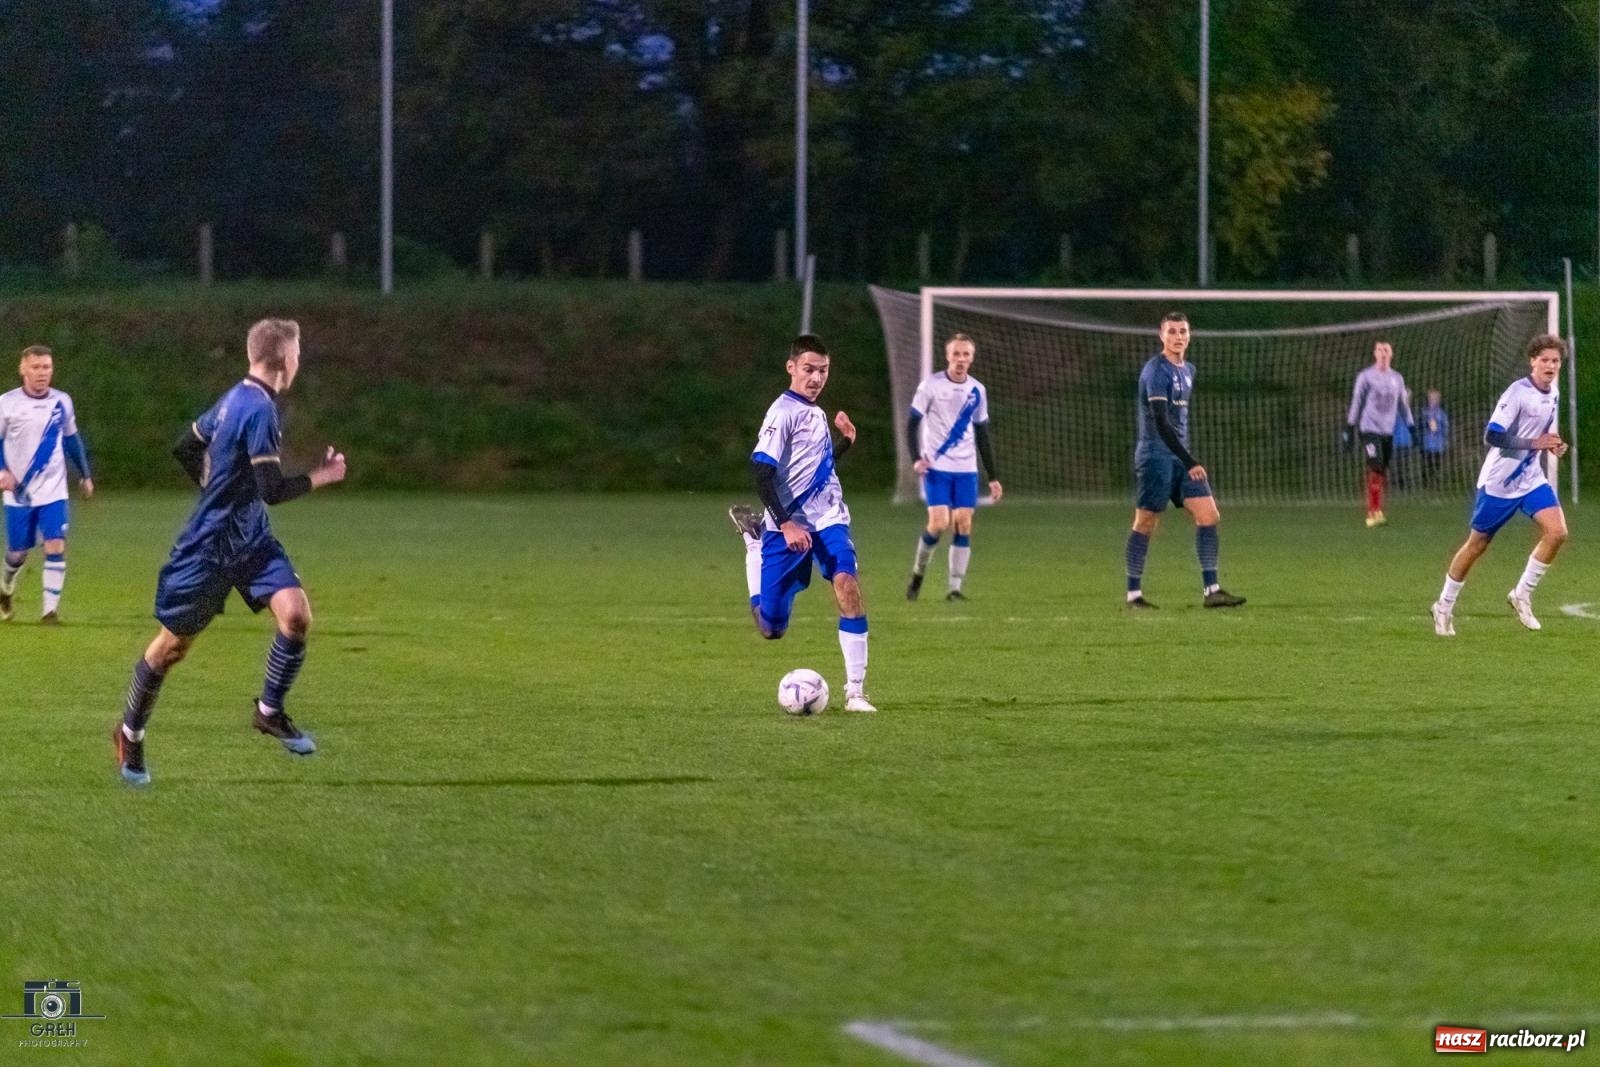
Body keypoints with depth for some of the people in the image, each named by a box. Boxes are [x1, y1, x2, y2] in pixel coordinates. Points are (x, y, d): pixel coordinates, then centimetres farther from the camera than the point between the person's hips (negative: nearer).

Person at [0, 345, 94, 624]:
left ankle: (51, 609, -10)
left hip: (53, 492, 1)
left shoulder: (62, 402, 2)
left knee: (56, 546, -14)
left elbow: (72, 440, 16)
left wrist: (85, 475, 19)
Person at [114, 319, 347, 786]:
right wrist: (322, 476, -12)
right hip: (210, 545, -8)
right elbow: (272, 490, -25)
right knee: (174, 644, 7)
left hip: (250, 538, 8)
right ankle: (130, 735, 25)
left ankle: (269, 711, 5)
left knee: (296, 615, -11)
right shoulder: (260, 410, -23)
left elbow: (186, 449, 17)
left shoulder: (235, 399, 5)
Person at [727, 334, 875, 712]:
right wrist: (785, 524, -23)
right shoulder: (784, 412, -9)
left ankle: (856, 690, -19)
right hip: (787, 526, -5)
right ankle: (753, 538, 31)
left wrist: (846, 442, 13)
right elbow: (761, 471, -16)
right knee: (771, 628, -1)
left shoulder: (816, 414, 15)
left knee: (847, 586, -23)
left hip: (827, 522, 5)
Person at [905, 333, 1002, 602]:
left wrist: (993, 477, 12)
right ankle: (918, 574, 11)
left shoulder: (977, 391, 8)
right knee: (939, 523, -13)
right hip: (936, 467, -4)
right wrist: (916, 458, -19)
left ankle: (955, 587, -1)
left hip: (966, 469, 4)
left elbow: (982, 435, 15)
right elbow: (913, 423, -3)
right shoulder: (932, 385, -4)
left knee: (964, 524, -5)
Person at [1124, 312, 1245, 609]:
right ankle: (1134, 593, 6)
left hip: (1181, 458, 8)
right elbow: (1160, 422, -22)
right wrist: (1189, 461, -25)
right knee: (1145, 523, -2)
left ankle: (1211, 590, -3)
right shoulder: (1156, 371, -14)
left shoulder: (1187, 370, 14)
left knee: (1209, 515, -3)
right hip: (1157, 455, -8)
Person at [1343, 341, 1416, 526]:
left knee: (1383, 473, 4)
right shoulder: (1366, 377, 0)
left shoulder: (1397, 378, 12)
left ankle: (1376, 512, 13)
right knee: (1375, 469, -16)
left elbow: (1403, 405, 19)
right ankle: (1373, 512, -17)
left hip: (1388, 431, 5)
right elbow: (1356, 403, 1)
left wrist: (1412, 428, 14)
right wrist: (1349, 429, -3)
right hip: (1370, 429, -5)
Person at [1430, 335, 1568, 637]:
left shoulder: (1552, 395, 4)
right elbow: (1492, 436, -25)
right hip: (1499, 483, -6)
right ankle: (1444, 607, 23)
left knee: (1557, 532, -15)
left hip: (1531, 478, 6)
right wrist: (1534, 443, -28)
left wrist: (1552, 446, 1)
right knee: (1476, 545, 5)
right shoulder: (1518, 393, -20)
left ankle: (1522, 594, 1)